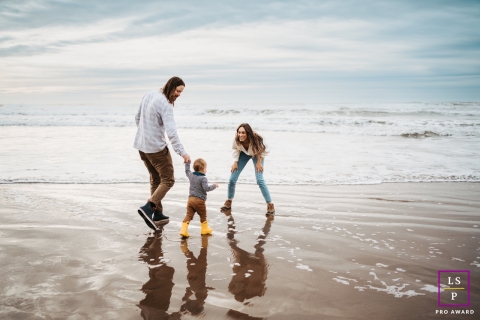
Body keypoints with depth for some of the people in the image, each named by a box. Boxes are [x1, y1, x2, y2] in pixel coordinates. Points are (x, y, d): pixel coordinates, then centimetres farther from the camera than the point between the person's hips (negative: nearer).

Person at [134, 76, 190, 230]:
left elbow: (137, 118, 17)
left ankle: (157, 214, 20)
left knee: (155, 179, 18)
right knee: (168, 180, 1)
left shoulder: (148, 96, 6)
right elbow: (171, 131, -29)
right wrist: (182, 152, -31)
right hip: (156, 148, -9)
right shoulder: (165, 104, -21)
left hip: (142, 146, 9)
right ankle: (148, 208, -14)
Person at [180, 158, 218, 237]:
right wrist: (214, 186, -7)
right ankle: (205, 229, 26)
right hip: (199, 200, -6)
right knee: (203, 215, 13)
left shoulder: (191, 175, 7)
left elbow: (187, 171, 27)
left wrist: (187, 162, 39)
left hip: (190, 199, 6)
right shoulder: (203, 178, -15)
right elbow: (206, 188, -21)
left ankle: (183, 230, -7)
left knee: (188, 215, 4)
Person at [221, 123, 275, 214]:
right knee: (232, 179, -2)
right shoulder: (236, 139, -32)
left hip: (257, 154, -3)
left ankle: (270, 205, -4)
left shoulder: (256, 139, -39)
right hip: (244, 154, 3)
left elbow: (263, 151, -18)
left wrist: (259, 162, -21)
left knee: (260, 180, -16)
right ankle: (228, 202, 20)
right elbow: (236, 149, -8)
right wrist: (235, 162, -13)